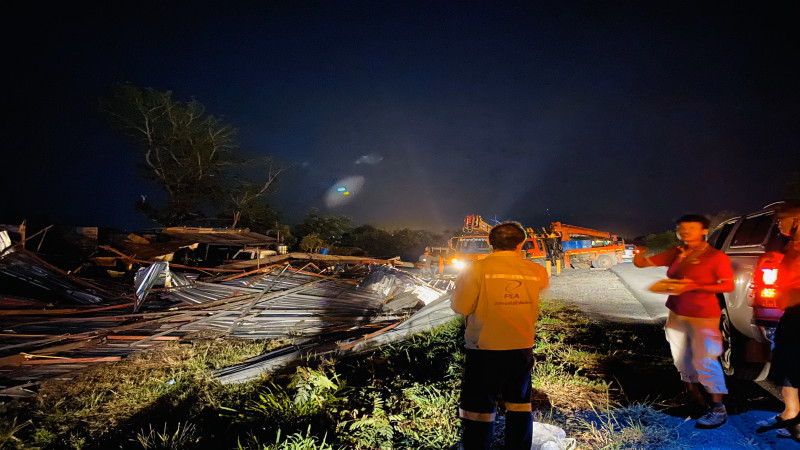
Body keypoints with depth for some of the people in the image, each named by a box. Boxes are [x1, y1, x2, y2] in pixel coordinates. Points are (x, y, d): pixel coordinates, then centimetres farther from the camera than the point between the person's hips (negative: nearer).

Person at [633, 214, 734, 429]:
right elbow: (643, 263, 6)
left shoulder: (716, 257, -10)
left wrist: (693, 287, -24)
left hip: (703, 316, -6)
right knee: (683, 359, 14)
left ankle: (718, 409, 1)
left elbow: (728, 285, -15)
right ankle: (694, 398, 30)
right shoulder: (676, 253, 6)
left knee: (704, 361, -9)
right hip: (676, 314, 6)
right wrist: (638, 255, -19)